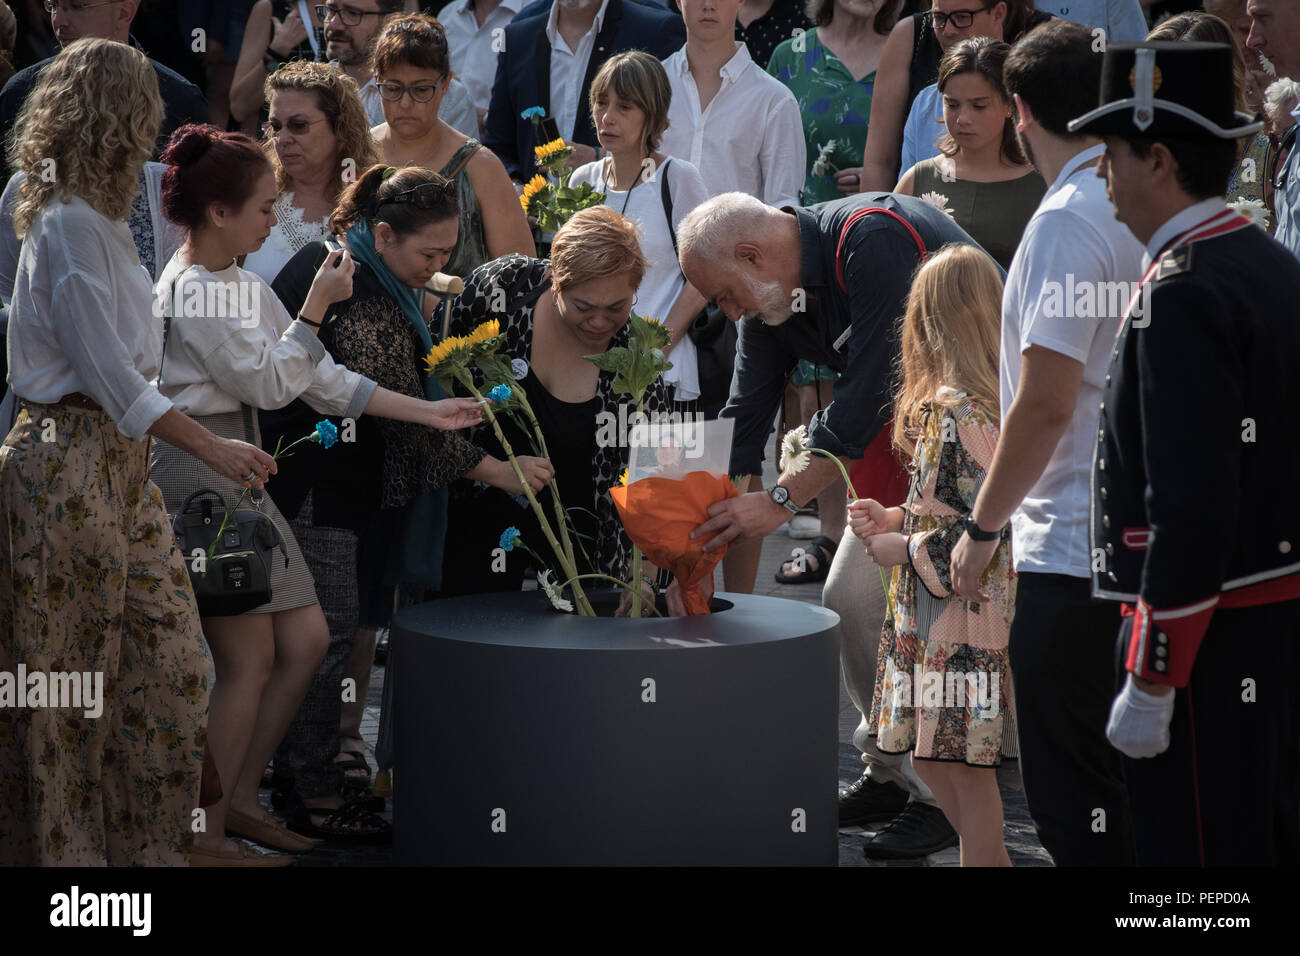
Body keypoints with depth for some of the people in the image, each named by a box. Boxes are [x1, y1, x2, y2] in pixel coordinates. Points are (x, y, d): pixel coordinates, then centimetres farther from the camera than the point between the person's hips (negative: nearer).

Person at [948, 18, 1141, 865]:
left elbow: (1046, 404, -19)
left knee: (1071, 797, -2)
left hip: (1074, 550, -9)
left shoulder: (1068, 219, -15)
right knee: (1127, 785, 17)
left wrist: (983, 526, -8)